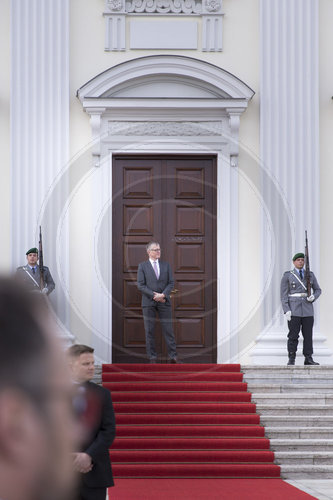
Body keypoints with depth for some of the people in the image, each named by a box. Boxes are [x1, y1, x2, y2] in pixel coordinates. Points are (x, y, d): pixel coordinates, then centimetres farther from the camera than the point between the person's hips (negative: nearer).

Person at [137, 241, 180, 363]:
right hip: (148, 302, -2)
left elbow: (171, 283, 7)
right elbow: (140, 285, -3)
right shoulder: (142, 266, 4)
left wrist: (163, 295, -10)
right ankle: (152, 357, 6)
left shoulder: (166, 265, 12)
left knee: (168, 329, -1)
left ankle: (173, 356, 2)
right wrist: (154, 295, -12)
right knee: (149, 330, 0)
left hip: (164, 301, 2)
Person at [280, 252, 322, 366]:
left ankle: (308, 359, 6)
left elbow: (317, 290, 17)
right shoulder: (287, 276, 2)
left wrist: (313, 297, -6)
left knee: (308, 335, 1)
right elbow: (284, 295, -1)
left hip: (307, 309, 3)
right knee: (293, 335, -5)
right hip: (293, 309, -3)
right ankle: (291, 359, 0)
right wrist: (286, 311, -11)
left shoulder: (310, 275, 10)